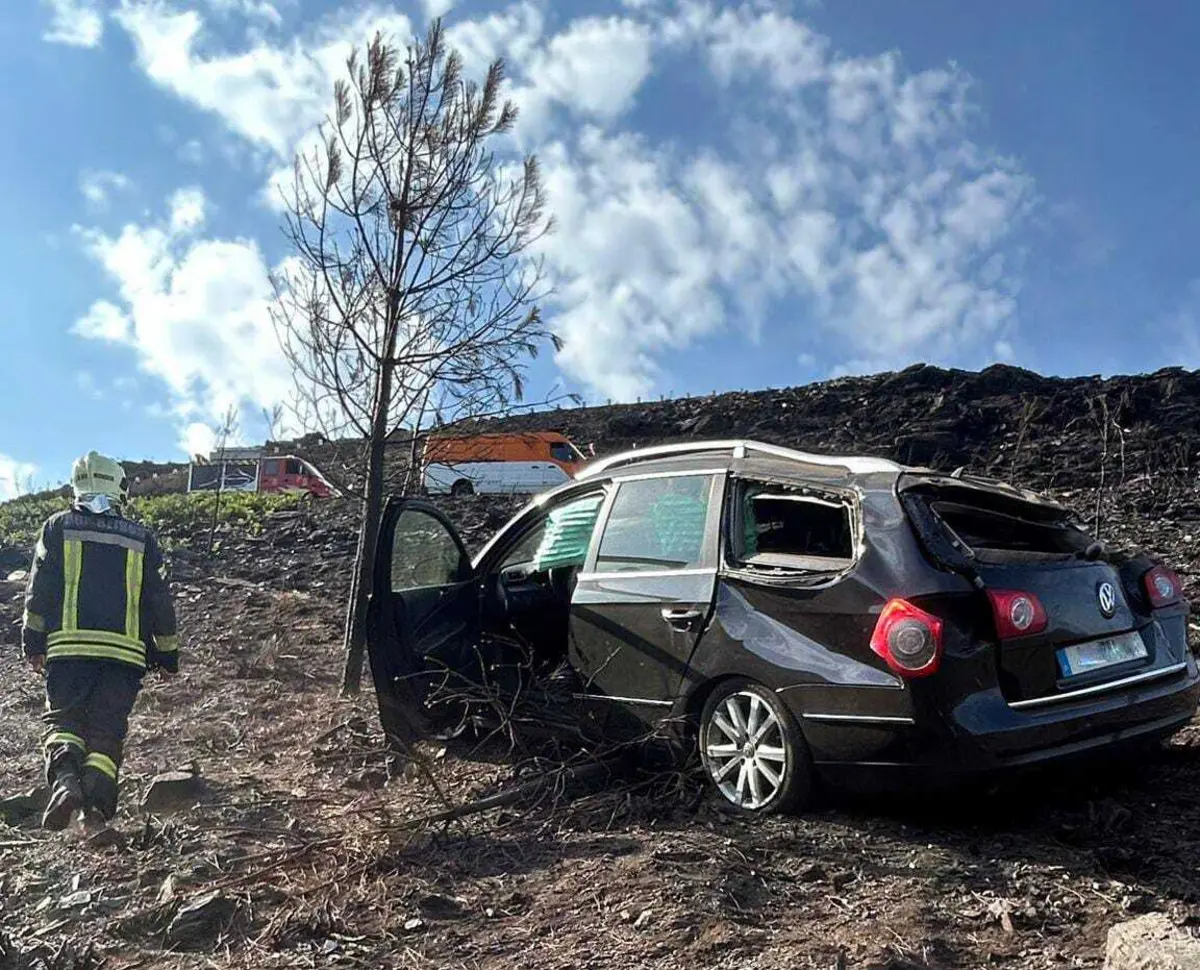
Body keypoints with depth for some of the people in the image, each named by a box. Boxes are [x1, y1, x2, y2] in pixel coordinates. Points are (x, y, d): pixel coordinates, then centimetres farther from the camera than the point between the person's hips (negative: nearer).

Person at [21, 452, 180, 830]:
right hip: (125, 650, 1)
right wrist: (168, 655, 17)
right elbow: (160, 600, 11)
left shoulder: (59, 526, 9)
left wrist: (33, 642, 8)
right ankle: (97, 803, -10)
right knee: (107, 730, 5)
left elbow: (40, 586, 3)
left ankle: (65, 779, -22)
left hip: (68, 646, 0)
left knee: (64, 719, 5)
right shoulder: (141, 537, 12)